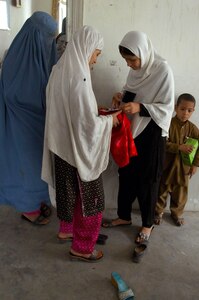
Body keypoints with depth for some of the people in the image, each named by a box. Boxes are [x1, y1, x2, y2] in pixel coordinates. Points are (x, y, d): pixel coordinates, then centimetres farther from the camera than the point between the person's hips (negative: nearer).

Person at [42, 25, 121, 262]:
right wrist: (109, 120, -7)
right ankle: (81, 248, 25)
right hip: (79, 149, -9)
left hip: (62, 145, 9)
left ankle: (66, 229, 45)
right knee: (89, 197, 9)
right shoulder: (79, 78, -25)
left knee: (69, 191, 25)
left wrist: (94, 110, 11)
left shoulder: (59, 70, 3)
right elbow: (88, 124, -25)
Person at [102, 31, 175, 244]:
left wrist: (140, 107, -29)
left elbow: (167, 107, -17)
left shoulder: (162, 70, -18)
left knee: (147, 179, 6)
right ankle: (124, 216, 35)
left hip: (151, 133, -6)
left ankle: (147, 224, 28)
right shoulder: (136, 68, 2)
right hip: (131, 129, 7)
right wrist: (122, 95, -5)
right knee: (126, 174, 15)